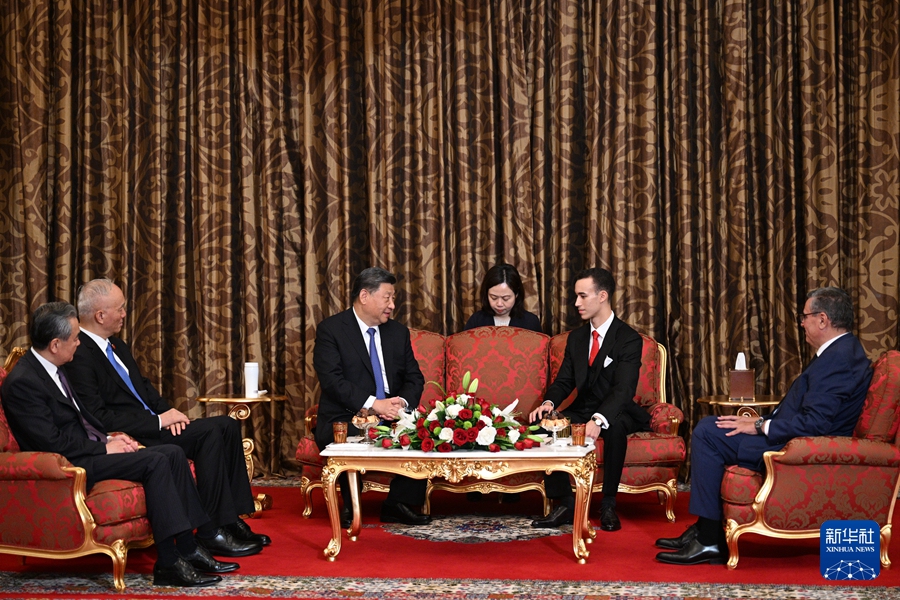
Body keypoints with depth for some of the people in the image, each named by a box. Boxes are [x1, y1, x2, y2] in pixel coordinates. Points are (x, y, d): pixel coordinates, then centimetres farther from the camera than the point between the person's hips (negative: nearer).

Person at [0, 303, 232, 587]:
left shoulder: (50, 370, 14)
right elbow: (52, 442, -21)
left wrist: (109, 437, 6)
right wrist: (105, 448, -15)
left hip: (89, 449, 10)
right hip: (71, 466, -10)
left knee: (173, 453, -3)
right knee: (155, 462, -24)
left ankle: (187, 549, -5)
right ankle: (169, 564, -23)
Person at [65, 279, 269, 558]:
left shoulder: (116, 346, 15)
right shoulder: (79, 356, -16)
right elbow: (100, 418, -21)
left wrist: (167, 411, 2)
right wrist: (158, 421, -18)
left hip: (153, 425, 10)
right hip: (129, 439, -10)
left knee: (228, 426, -1)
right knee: (209, 433, -24)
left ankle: (232, 520, -1)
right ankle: (212, 532, -18)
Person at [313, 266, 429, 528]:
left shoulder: (399, 332, 14)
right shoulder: (331, 329, -3)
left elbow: (414, 378, 10)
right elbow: (331, 379, -15)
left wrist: (403, 403, -14)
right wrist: (373, 404, -25)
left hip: (392, 417, 5)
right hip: (345, 420, -5)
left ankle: (399, 504, -7)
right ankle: (350, 507, -11)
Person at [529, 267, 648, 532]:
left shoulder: (629, 339, -13)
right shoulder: (576, 337, 8)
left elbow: (624, 389, -25)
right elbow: (564, 381, 6)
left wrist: (599, 420, -43)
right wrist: (548, 403, -18)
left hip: (614, 415, -5)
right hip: (582, 411, 6)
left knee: (615, 428, -39)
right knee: (541, 422, -21)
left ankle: (608, 505, -23)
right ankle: (565, 503, -18)